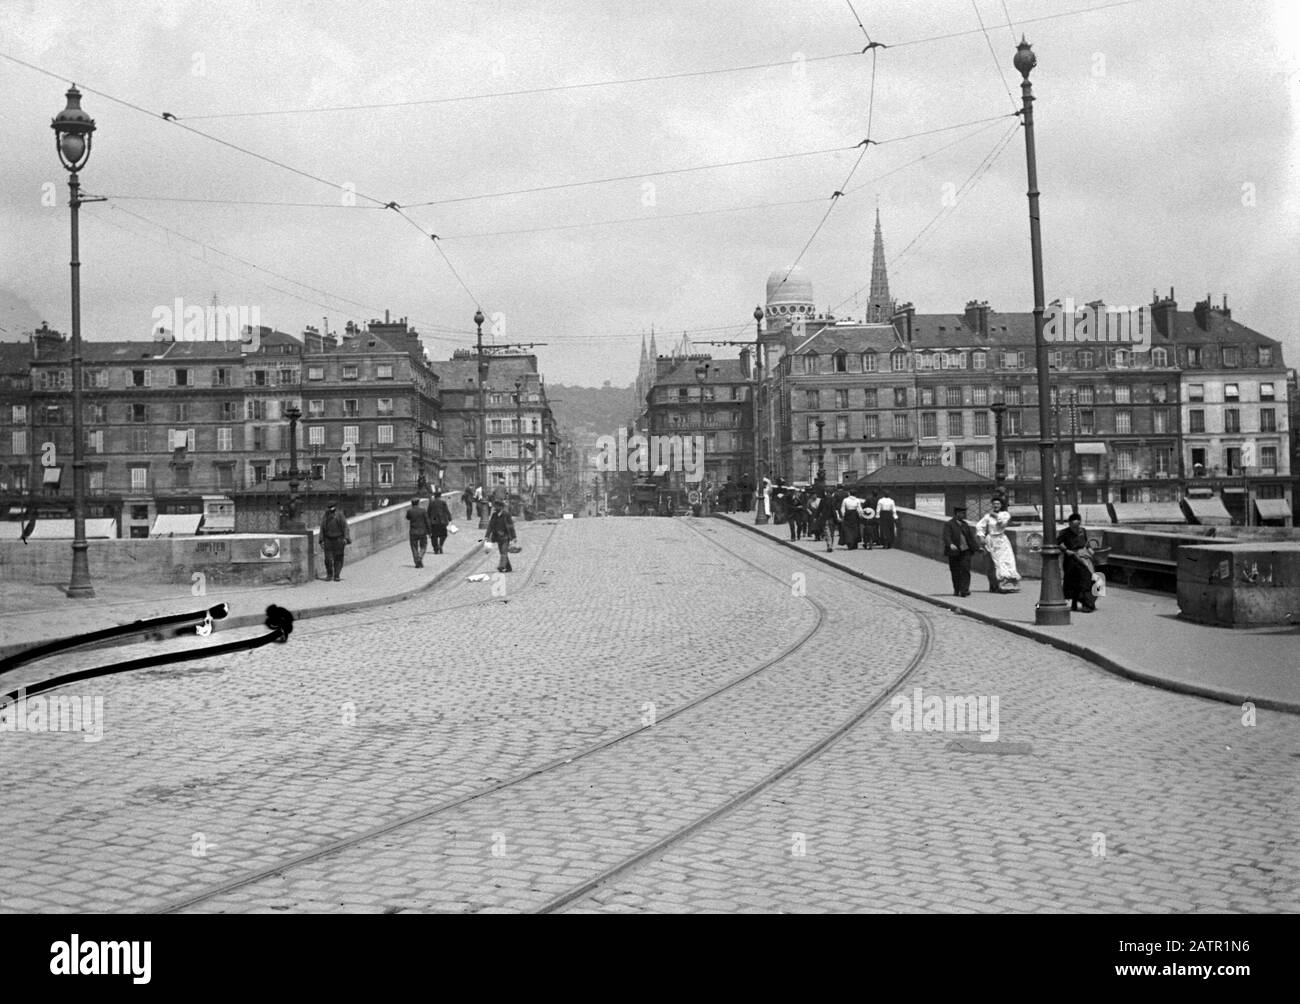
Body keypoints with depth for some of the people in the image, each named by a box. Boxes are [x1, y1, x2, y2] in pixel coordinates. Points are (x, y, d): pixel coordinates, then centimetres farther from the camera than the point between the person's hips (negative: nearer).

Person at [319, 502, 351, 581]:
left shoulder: (339, 515, 1)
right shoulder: (325, 516, 8)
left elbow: (345, 526, -1)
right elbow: (322, 529, 12)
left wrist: (345, 538, -11)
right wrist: (322, 541, 6)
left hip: (338, 539, -1)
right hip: (328, 540, 1)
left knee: (338, 559, 0)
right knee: (328, 559, -5)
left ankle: (336, 576, 8)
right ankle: (329, 575, 13)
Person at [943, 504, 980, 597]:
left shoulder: (965, 524, 15)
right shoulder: (948, 524, -3)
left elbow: (971, 537, 22)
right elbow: (946, 536, -16)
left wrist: (977, 547, 19)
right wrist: (950, 545, -34)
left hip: (965, 551, 3)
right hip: (954, 551, -3)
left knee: (965, 570, -9)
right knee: (955, 572, 5)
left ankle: (964, 590, -11)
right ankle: (956, 590, 19)